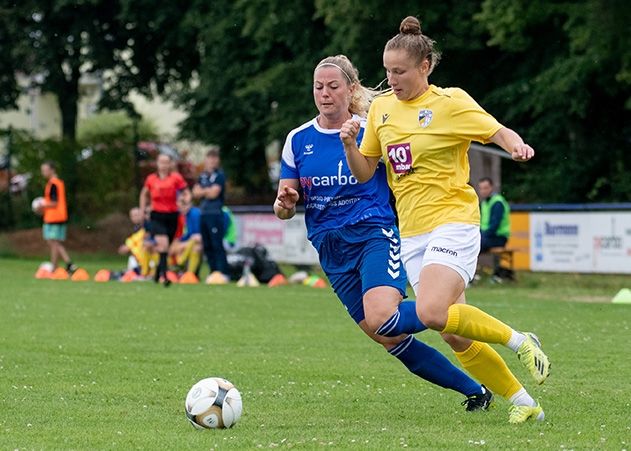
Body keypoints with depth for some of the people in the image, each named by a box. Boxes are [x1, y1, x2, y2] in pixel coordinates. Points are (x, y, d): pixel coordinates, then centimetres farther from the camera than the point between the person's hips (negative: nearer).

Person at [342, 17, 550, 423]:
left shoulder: (450, 102, -6)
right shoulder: (381, 108, 10)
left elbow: (498, 131, -5)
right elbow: (364, 173, 14)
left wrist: (517, 145, -27)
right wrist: (349, 144, -7)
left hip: (452, 222, -6)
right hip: (412, 234, 6)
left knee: (432, 313, -28)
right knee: (456, 337, 2)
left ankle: (519, 341, -7)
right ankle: (524, 403, 13)